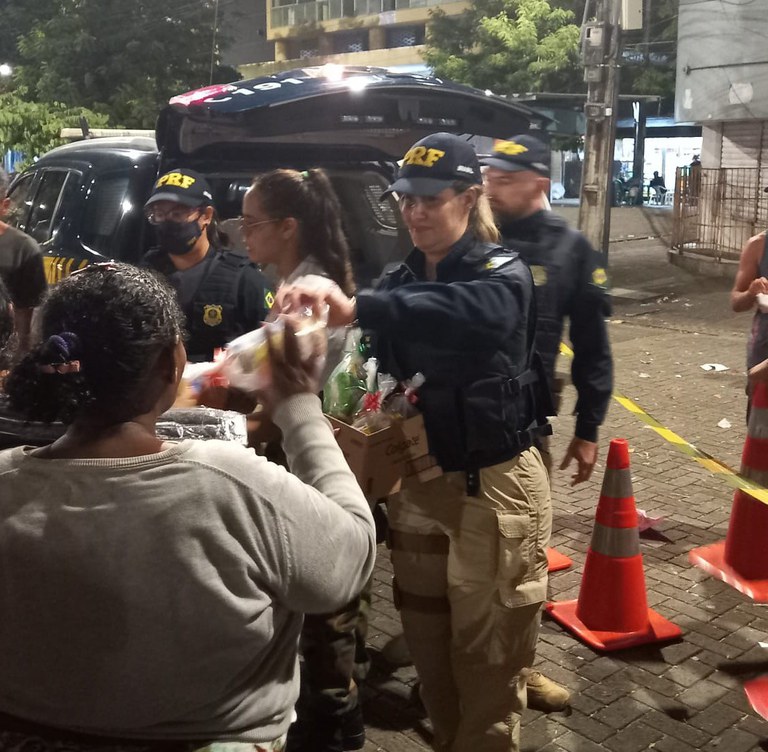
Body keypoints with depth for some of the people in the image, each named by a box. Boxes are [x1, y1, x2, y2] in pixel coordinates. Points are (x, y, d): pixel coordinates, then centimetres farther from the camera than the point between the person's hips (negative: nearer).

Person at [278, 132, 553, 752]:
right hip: (417, 480, 5)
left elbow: (466, 313, -36)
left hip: (493, 486, -5)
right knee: (428, 644, 16)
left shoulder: (504, 273, -11)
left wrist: (356, 308, -49)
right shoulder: (401, 282, 8)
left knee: (487, 655, 6)